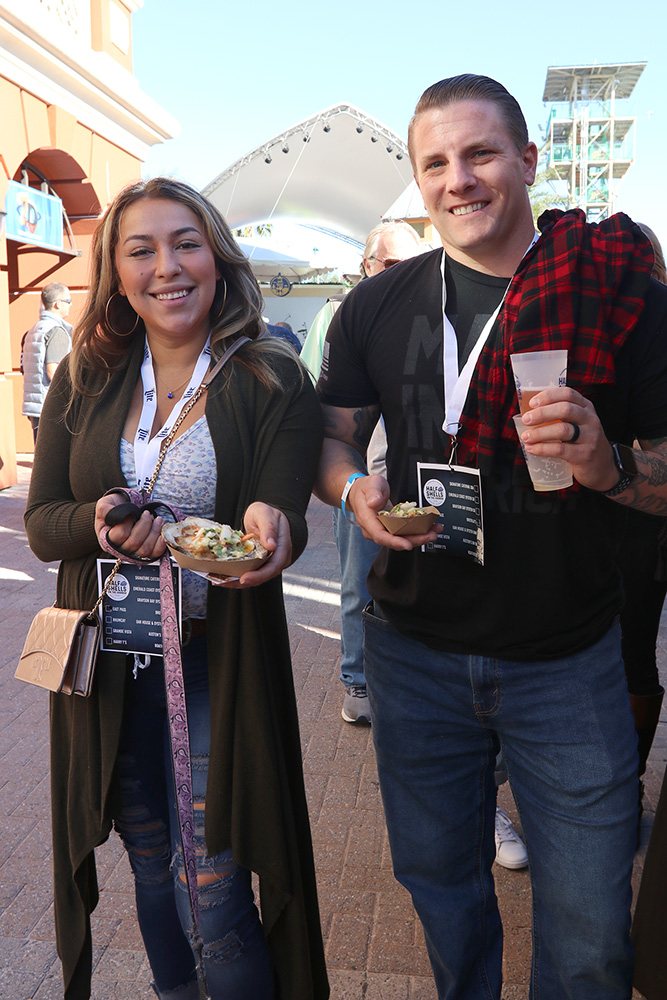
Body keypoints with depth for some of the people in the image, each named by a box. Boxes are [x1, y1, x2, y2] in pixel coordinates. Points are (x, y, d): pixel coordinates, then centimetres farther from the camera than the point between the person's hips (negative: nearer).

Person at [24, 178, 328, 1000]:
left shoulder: (272, 381, -7)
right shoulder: (84, 380, 2)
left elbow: (283, 521, -12)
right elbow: (39, 521, -1)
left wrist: (267, 527, -36)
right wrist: (99, 526, -23)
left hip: (218, 662, -3)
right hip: (105, 656, 4)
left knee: (218, 895, 3)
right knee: (150, 863, 22)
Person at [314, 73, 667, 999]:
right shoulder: (375, 308, 2)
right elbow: (329, 442, 9)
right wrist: (356, 489, -13)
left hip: (569, 663, -2)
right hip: (416, 653, 3)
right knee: (441, 885, 22)